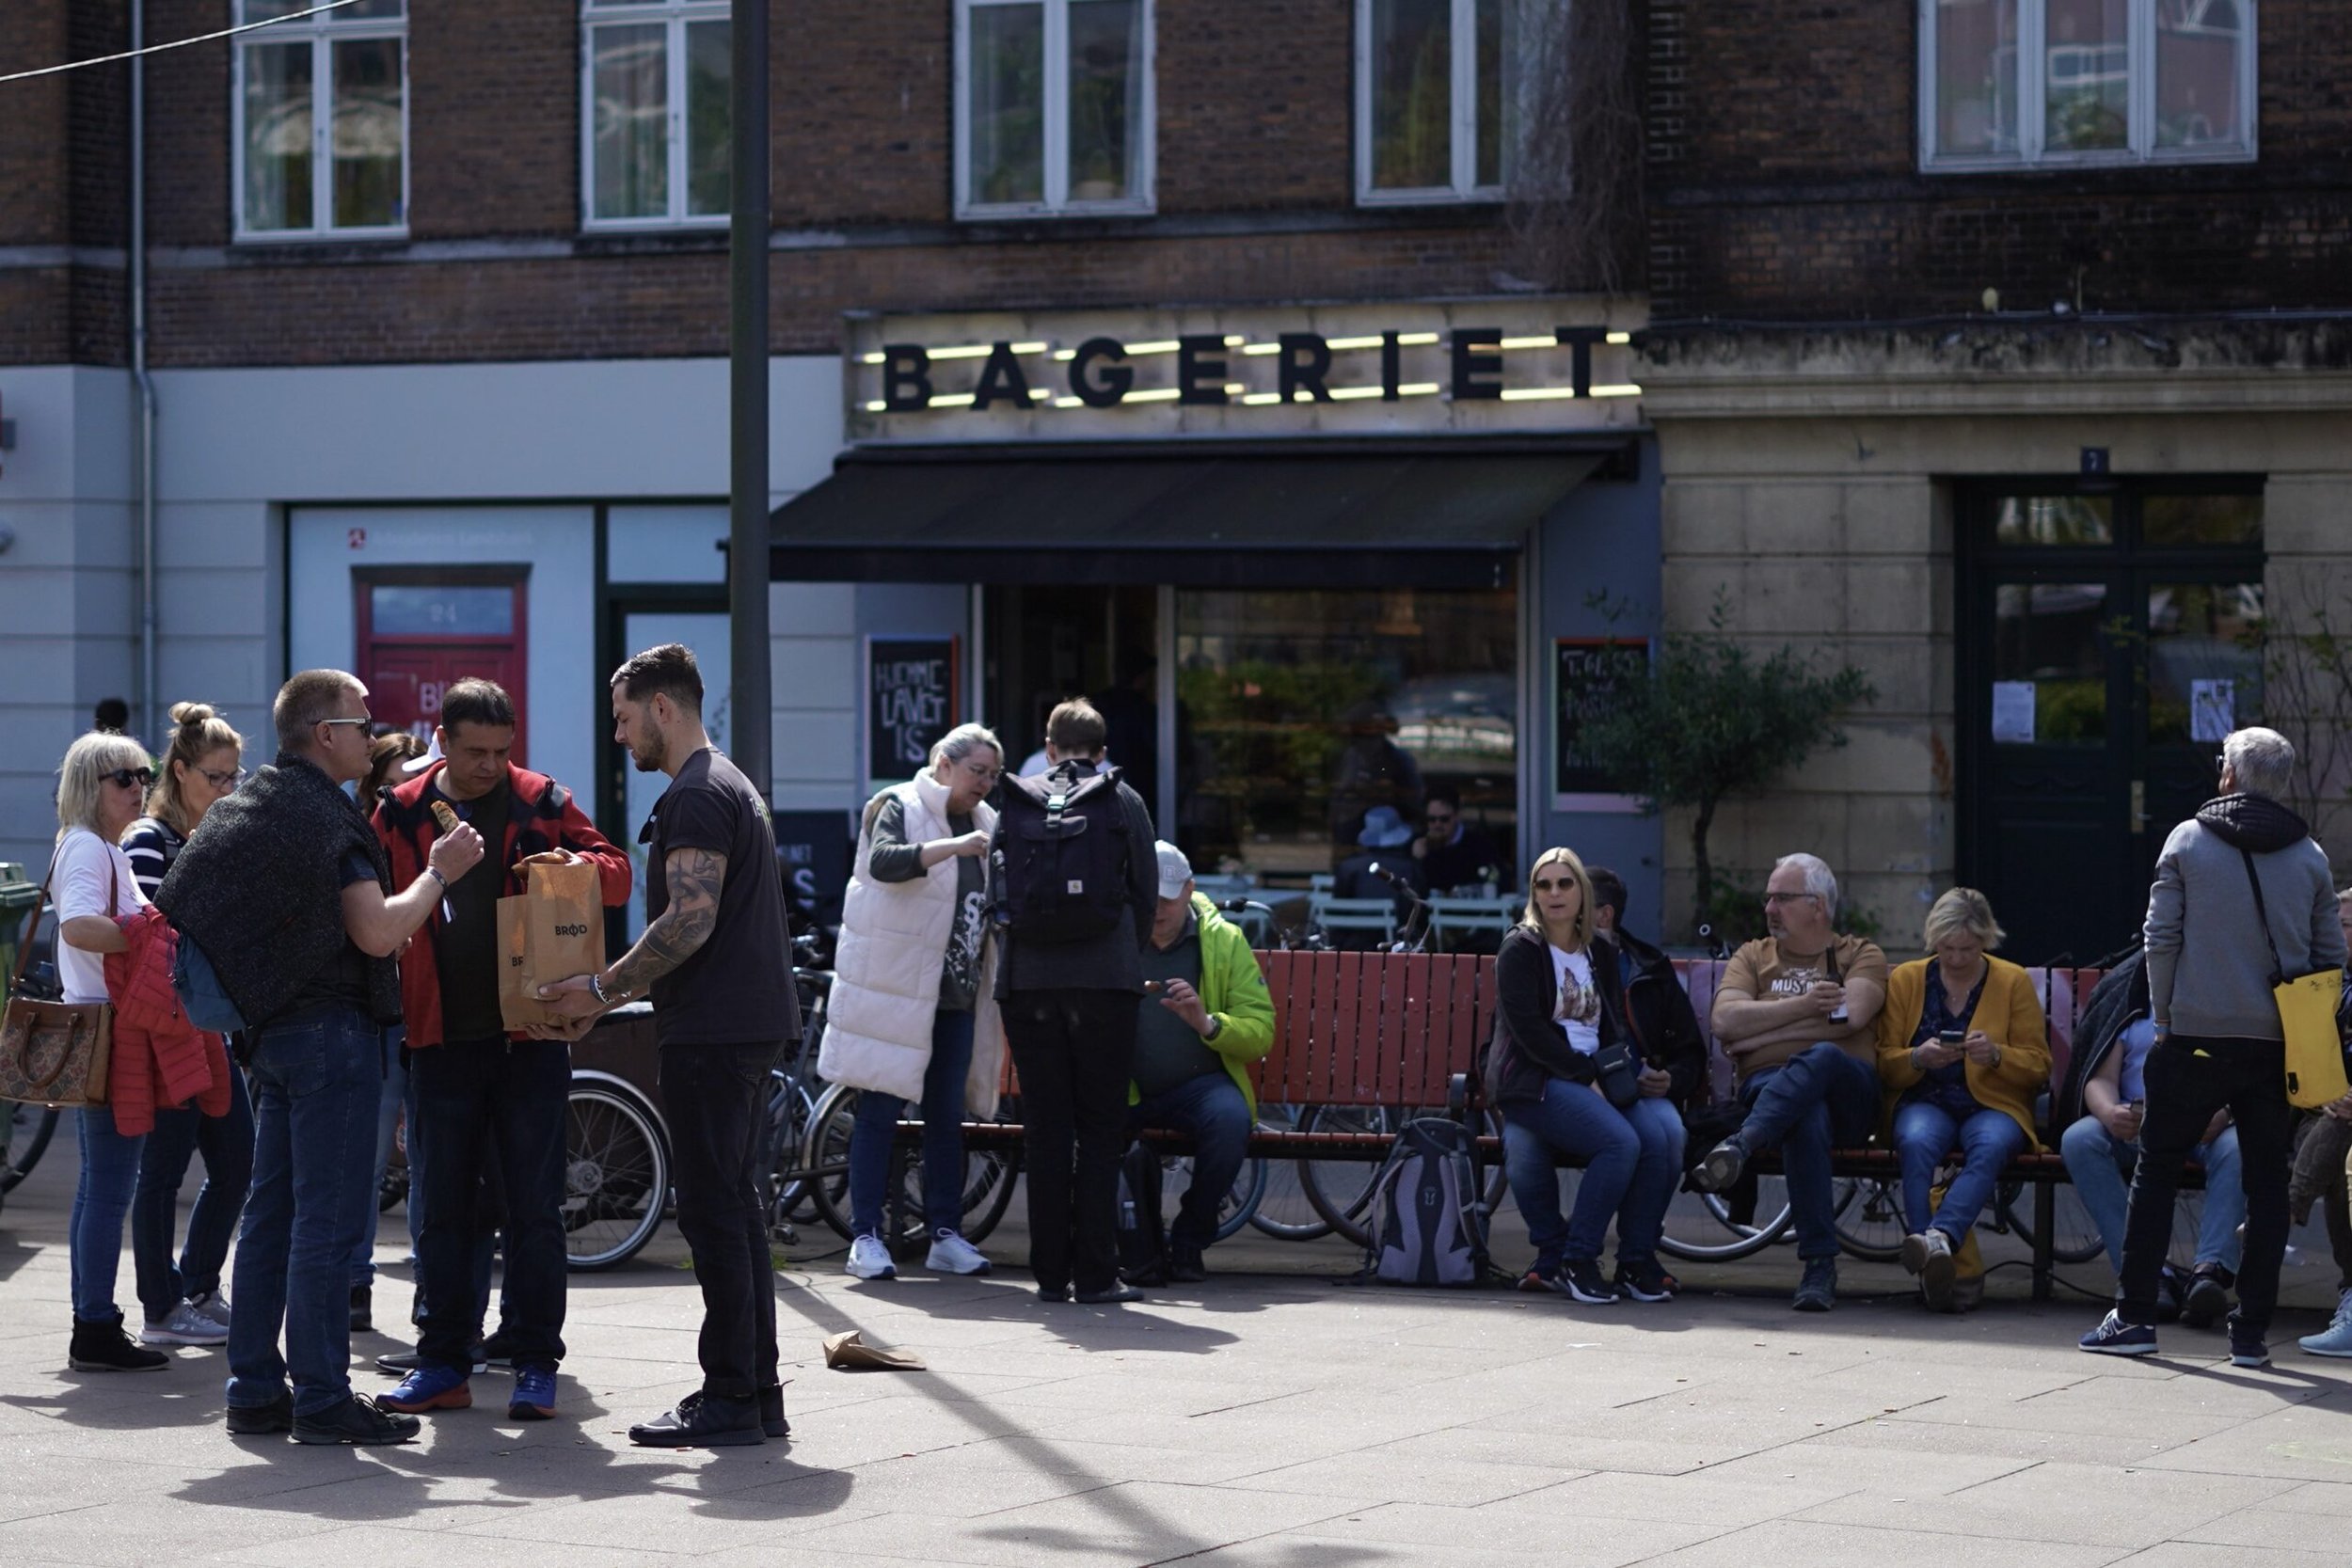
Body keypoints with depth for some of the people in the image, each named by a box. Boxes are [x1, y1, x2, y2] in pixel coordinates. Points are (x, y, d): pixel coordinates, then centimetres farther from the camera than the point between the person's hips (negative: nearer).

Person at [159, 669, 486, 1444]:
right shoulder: (326, 816, -15)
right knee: (328, 1220, -6)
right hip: (331, 1029, -10)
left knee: (270, 1213, 12)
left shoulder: (247, 806, 13)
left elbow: (180, 904, 21)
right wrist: (439, 873, -8)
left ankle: (254, 1389, 15)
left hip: (271, 1031, 10)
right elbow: (377, 932, -20)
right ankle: (322, 1399, -5)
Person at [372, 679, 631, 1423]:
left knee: (533, 1208, 1)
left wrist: (575, 866, -18)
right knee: (443, 1209, 7)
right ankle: (443, 1362, 15)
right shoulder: (401, 815, 6)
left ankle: (535, 1363, 7)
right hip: (442, 1041, 2)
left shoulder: (543, 803, 3)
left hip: (529, 1037, -2)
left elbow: (617, 878, 4)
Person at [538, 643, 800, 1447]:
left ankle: (729, 1401, -7)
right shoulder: (732, 786, 20)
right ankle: (758, 1394, 15)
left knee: (715, 1212, -8)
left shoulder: (695, 796, -13)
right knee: (734, 1207, 12)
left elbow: (690, 923, -21)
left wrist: (604, 987, -12)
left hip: (711, 1032, -10)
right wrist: (616, 990, 20)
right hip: (751, 1022, 10)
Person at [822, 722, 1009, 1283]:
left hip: (955, 992, 6)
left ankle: (946, 1234, 14)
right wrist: (954, 847, -34)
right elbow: (884, 861, -24)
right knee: (880, 1111, -4)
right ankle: (866, 1237, -1)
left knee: (947, 1116, 8)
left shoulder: (985, 823, 14)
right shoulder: (902, 807, -4)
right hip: (894, 985, -6)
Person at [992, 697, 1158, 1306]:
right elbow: (1146, 895, 8)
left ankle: (1050, 1273, 6)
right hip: (1104, 978, -2)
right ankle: (1095, 1273, -2)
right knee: (1100, 1129, 2)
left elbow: (1000, 890, 11)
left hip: (1028, 979, 2)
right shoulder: (1123, 801, 5)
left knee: (1045, 1129, 6)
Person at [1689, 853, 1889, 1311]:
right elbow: (1726, 1022, 4)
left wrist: (1762, 1029, -2)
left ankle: (1741, 1145, -55)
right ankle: (1819, 1265, -44)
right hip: (1766, 1086, 0)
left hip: (1848, 1090, 0)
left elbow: (1850, 1016, -4)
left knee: (1820, 1057, -38)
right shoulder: (1753, 957, 24)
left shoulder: (1861, 956, 18)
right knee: (1807, 1118, -38)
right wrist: (1805, 1005, -3)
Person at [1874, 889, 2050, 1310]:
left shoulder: (2013, 982, 9)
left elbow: (2039, 1066, 6)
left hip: (1993, 1105, -1)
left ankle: (1938, 1237, -57)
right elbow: (1884, 1063, 9)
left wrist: (1996, 1055, -15)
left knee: (1991, 1147, -37)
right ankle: (1938, 1259, -48)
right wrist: (1918, 1058, -13)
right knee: (1916, 1142, -36)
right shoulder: (1905, 980, 12)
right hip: (1924, 1101, 1)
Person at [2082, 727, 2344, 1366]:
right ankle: (2252, 1330, 5)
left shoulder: (2188, 840, -2)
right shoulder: (2310, 856, 4)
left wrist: (2164, 1017, 7)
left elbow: (2161, 938, -3)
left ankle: (2134, 1316, 6)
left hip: (2198, 1038, -2)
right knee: (2267, 1180, 7)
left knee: (2157, 1168, 7)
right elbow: (2330, 954, 6)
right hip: (2279, 1044, 2)